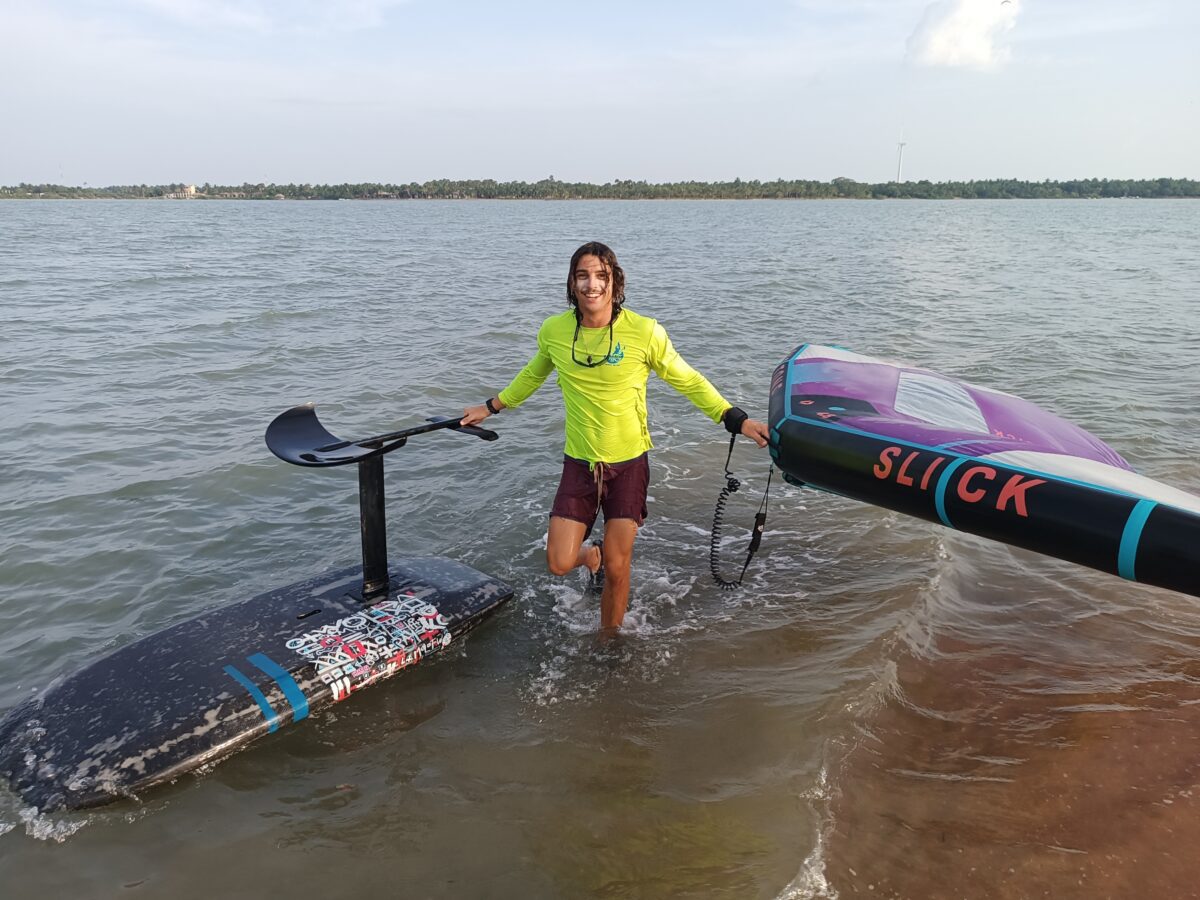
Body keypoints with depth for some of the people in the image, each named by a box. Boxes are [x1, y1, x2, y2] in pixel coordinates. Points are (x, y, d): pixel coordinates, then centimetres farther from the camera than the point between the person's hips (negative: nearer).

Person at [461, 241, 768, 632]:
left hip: (628, 464, -2)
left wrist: (736, 419, -8)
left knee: (616, 570, 3)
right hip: (579, 463, 2)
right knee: (559, 564, -2)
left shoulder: (645, 332, -13)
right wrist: (492, 407, 23)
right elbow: (534, 374, 18)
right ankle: (591, 554, 36)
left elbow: (688, 381, -1)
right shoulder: (553, 331, -4)